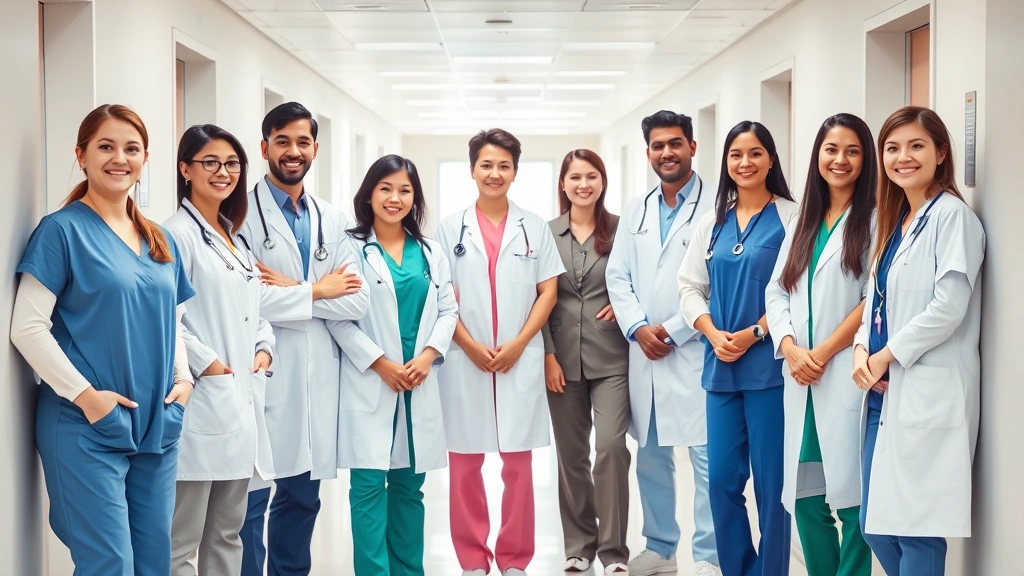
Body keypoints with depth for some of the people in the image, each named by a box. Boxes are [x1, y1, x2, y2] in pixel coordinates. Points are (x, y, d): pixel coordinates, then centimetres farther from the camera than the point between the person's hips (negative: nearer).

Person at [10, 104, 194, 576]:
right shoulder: (63, 230, -7)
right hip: (88, 430, -6)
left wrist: (182, 378, 3)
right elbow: (27, 327, -12)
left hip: (157, 426, 7)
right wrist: (84, 394, -18)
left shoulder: (160, 241, 13)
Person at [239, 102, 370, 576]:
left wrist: (295, 290, -11)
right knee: (250, 498, 0)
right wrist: (319, 292, -11)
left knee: (302, 496, 16)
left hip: (318, 378, 6)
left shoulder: (331, 220, 13)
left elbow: (358, 300, 2)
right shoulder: (244, 212, -5)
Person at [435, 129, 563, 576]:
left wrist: (518, 344, -8)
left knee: (518, 463, 3)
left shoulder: (534, 227, 6)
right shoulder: (451, 228, 5)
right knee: (465, 464, 4)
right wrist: (471, 346, -10)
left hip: (520, 360, 0)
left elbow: (548, 292, 4)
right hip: (464, 360, 0)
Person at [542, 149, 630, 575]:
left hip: (611, 357, -2)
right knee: (571, 454, 8)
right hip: (562, 358, 2)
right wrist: (547, 355, -4)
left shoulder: (622, 229, 2)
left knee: (611, 445, -12)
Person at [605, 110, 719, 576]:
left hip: (695, 350, -6)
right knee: (651, 456, 12)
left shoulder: (716, 206, -4)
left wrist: (672, 330, -12)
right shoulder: (635, 210, 15)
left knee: (707, 457, -4)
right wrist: (638, 328, -6)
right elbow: (618, 276, 10)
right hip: (643, 352, 6)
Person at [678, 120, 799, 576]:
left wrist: (754, 334, -16)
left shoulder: (791, 217, -4)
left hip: (770, 364, -5)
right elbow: (690, 286, 10)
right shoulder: (712, 221, 12)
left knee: (770, 480, 1)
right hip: (720, 367, 5)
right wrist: (714, 334, -6)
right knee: (722, 478, 8)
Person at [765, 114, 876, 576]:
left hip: (848, 376, -6)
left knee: (852, 498, -5)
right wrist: (791, 349, -5)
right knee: (805, 499, 8)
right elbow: (777, 291, 12)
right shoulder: (803, 222, 18)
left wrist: (824, 353, -11)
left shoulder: (874, 219, -2)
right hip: (801, 378, 6)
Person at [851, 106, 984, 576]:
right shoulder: (891, 220, 16)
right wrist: (862, 349, 0)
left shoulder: (951, 215, -9)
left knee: (916, 529, -5)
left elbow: (949, 307, -18)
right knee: (875, 524, 11)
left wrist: (886, 355, -11)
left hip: (929, 392, -8)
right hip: (885, 390, 9)